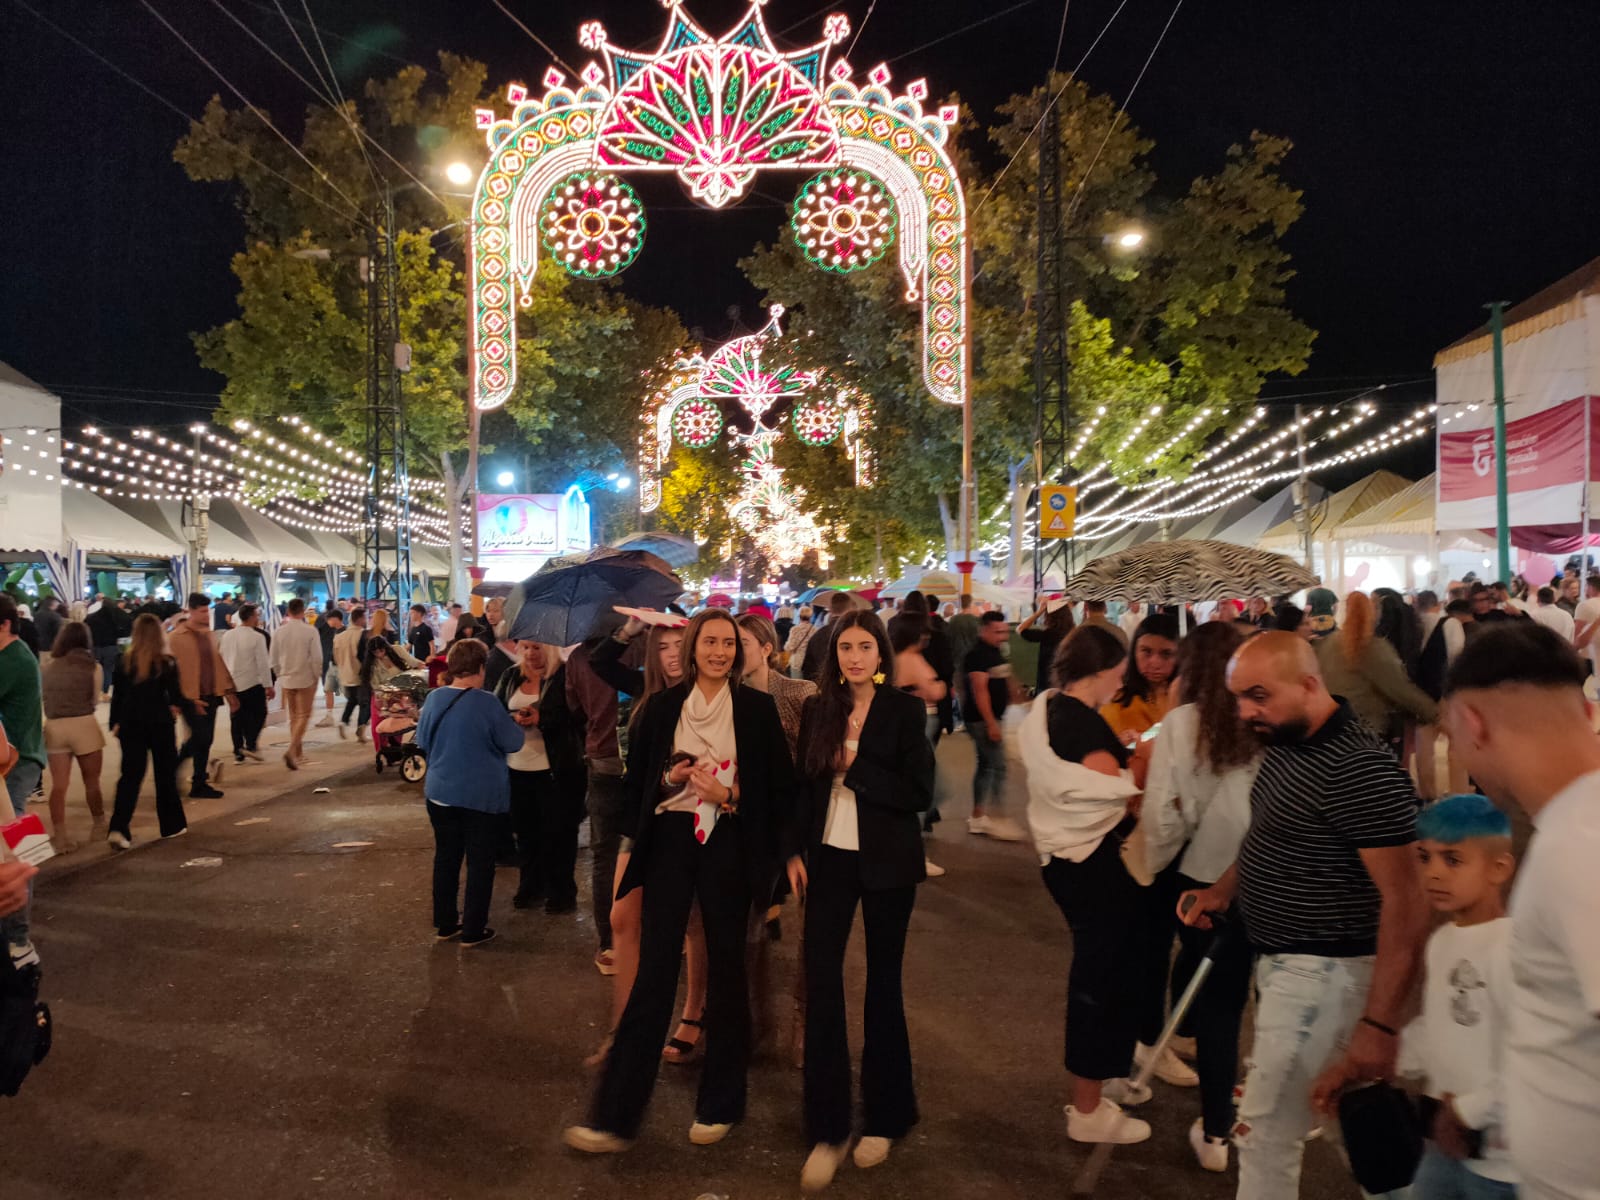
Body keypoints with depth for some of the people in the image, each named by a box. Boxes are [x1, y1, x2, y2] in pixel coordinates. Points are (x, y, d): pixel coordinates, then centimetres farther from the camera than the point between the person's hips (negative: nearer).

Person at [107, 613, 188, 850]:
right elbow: (175, 696, -8)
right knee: (165, 774, 11)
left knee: (129, 776, 5)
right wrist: (182, 706, 13)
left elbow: (117, 696, 3)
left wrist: (115, 722, 12)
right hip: (160, 724, -2)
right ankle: (171, 825, 21)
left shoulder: (124, 661, -2)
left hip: (131, 724, 2)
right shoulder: (167, 663, -10)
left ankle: (118, 828, -9)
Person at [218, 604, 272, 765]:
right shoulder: (258, 637, -12)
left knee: (237, 718, 10)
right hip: (252, 682, -5)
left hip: (231, 683, 5)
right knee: (259, 713, 8)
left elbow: (220, 659, 11)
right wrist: (268, 685, -10)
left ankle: (238, 752, 11)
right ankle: (250, 745, -4)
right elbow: (263, 663, -13)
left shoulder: (226, 636, 5)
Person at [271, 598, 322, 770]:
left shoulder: (280, 631, -1)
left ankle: (298, 753, 23)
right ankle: (292, 750, -17)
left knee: (294, 716, 17)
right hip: (306, 679, -4)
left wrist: (280, 675, 17)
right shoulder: (310, 631, -12)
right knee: (303, 716, 1)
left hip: (286, 679, 4)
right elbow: (317, 658, -12)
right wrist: (316, 677, 1)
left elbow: (274, 659, 4)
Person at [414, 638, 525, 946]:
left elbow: (422, 741, 9)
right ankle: (473, 931, 11)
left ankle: (445, 924, 26)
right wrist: (516, 726, 10)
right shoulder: (486, 703, -19)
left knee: (446, 858, 17)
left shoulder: (433, 698, -3)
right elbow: (514, 742, -10)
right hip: (483, 796, -5)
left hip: (440, 792, 5)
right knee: (480, 863, 6)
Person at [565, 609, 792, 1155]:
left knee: (726, 968, 8)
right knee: (654, 971, -1)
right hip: (670, 840, 1)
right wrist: (671, 779, -10)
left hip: (727, 844, -1)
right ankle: (616, 1114, 7)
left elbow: (779, 787, -1)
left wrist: (729, 795, -15)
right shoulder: (663, 706, 5)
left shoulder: (757, 708, -1)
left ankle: (721, 1104, 25)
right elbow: (637, 780, 9)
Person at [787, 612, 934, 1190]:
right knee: (821, 980, -4)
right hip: (829, 857, 2)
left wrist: (856, 769, -17)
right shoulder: (817, 710, 4)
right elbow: (803, 785, 8)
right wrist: (795, 852, 2)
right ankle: (827, 1129, 8)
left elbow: (918, 791, -11)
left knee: (882, 982, 10)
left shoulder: (905, 710, -5)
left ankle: (885, 1117, 28)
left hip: (886, 861, -2)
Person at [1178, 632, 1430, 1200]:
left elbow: (1405, 901, -26)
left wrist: (1380, 1023, -27)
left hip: (1322, 973, -9)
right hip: (1282, 959, 9)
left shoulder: (1360, 769, -25)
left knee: (1264, 1134, -1)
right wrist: (1224, 889, 5)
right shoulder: (1287, 741, 4)